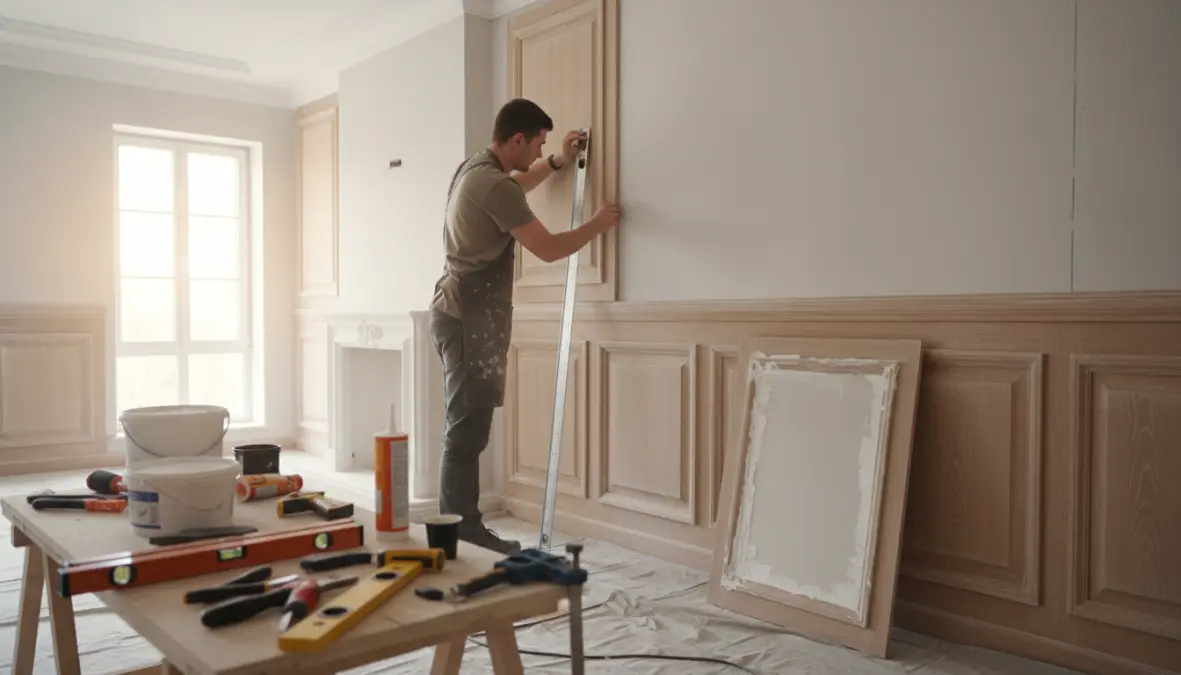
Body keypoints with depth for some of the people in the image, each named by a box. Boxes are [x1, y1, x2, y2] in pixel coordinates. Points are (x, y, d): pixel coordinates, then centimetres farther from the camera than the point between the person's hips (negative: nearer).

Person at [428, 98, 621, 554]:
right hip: (470, 320, -10)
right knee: (466, 433, -8)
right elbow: (548, 249, -16)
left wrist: (558, 163, 34)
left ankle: (465, 531, 17)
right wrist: (597, 225, -1)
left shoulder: (475, 169, 14)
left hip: (463, 314, 10)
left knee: (467, 431, 11)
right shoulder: (493, 185, -18)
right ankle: (459, 536, -3)